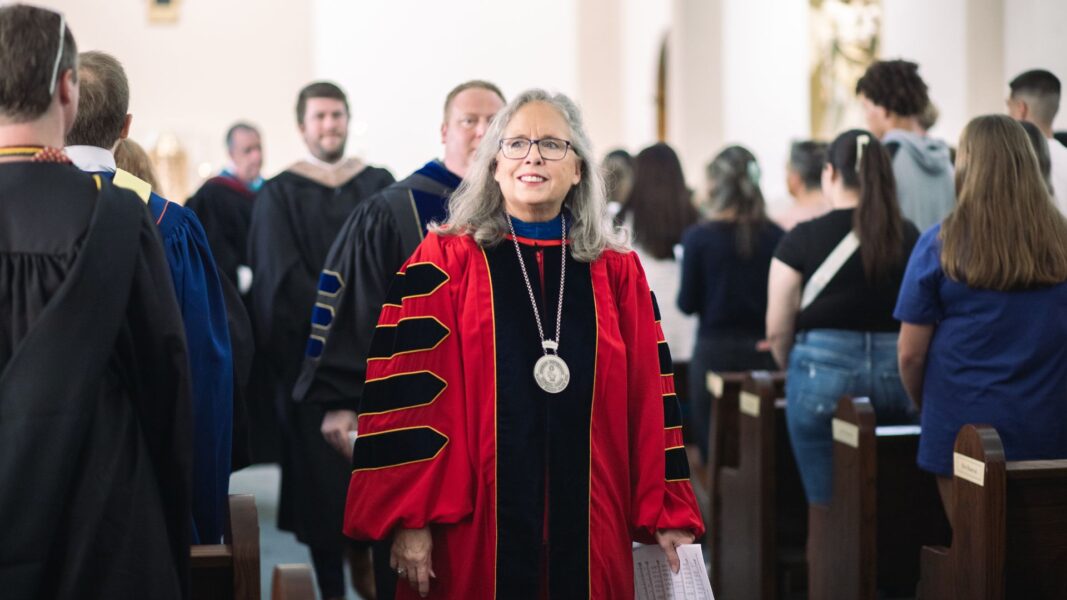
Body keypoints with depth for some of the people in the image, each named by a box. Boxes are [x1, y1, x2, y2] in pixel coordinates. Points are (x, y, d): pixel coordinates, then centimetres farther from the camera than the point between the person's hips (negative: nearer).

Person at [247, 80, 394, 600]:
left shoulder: (378, 185, 10)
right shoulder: (279, 194, 2)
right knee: (320, 464, -1)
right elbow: (282, 275, -6)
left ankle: (367, 558, 13)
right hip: (311, 355, -2)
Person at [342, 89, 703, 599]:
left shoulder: (617, 272, 8)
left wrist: (666, 515, 4)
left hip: (589, 533, 3)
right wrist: (410, 520, -12)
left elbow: (647, 401, 7)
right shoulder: (444, 263, -1)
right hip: (473, 532, -2)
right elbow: (408, 393, -6)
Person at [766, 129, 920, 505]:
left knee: (828, 504, 3)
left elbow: (777, 330, -2)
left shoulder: (803, 239, -5)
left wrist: (793, 368, 17)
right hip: (895, 373, 3)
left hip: (824, 372, -3)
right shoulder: (908, 238, 3)